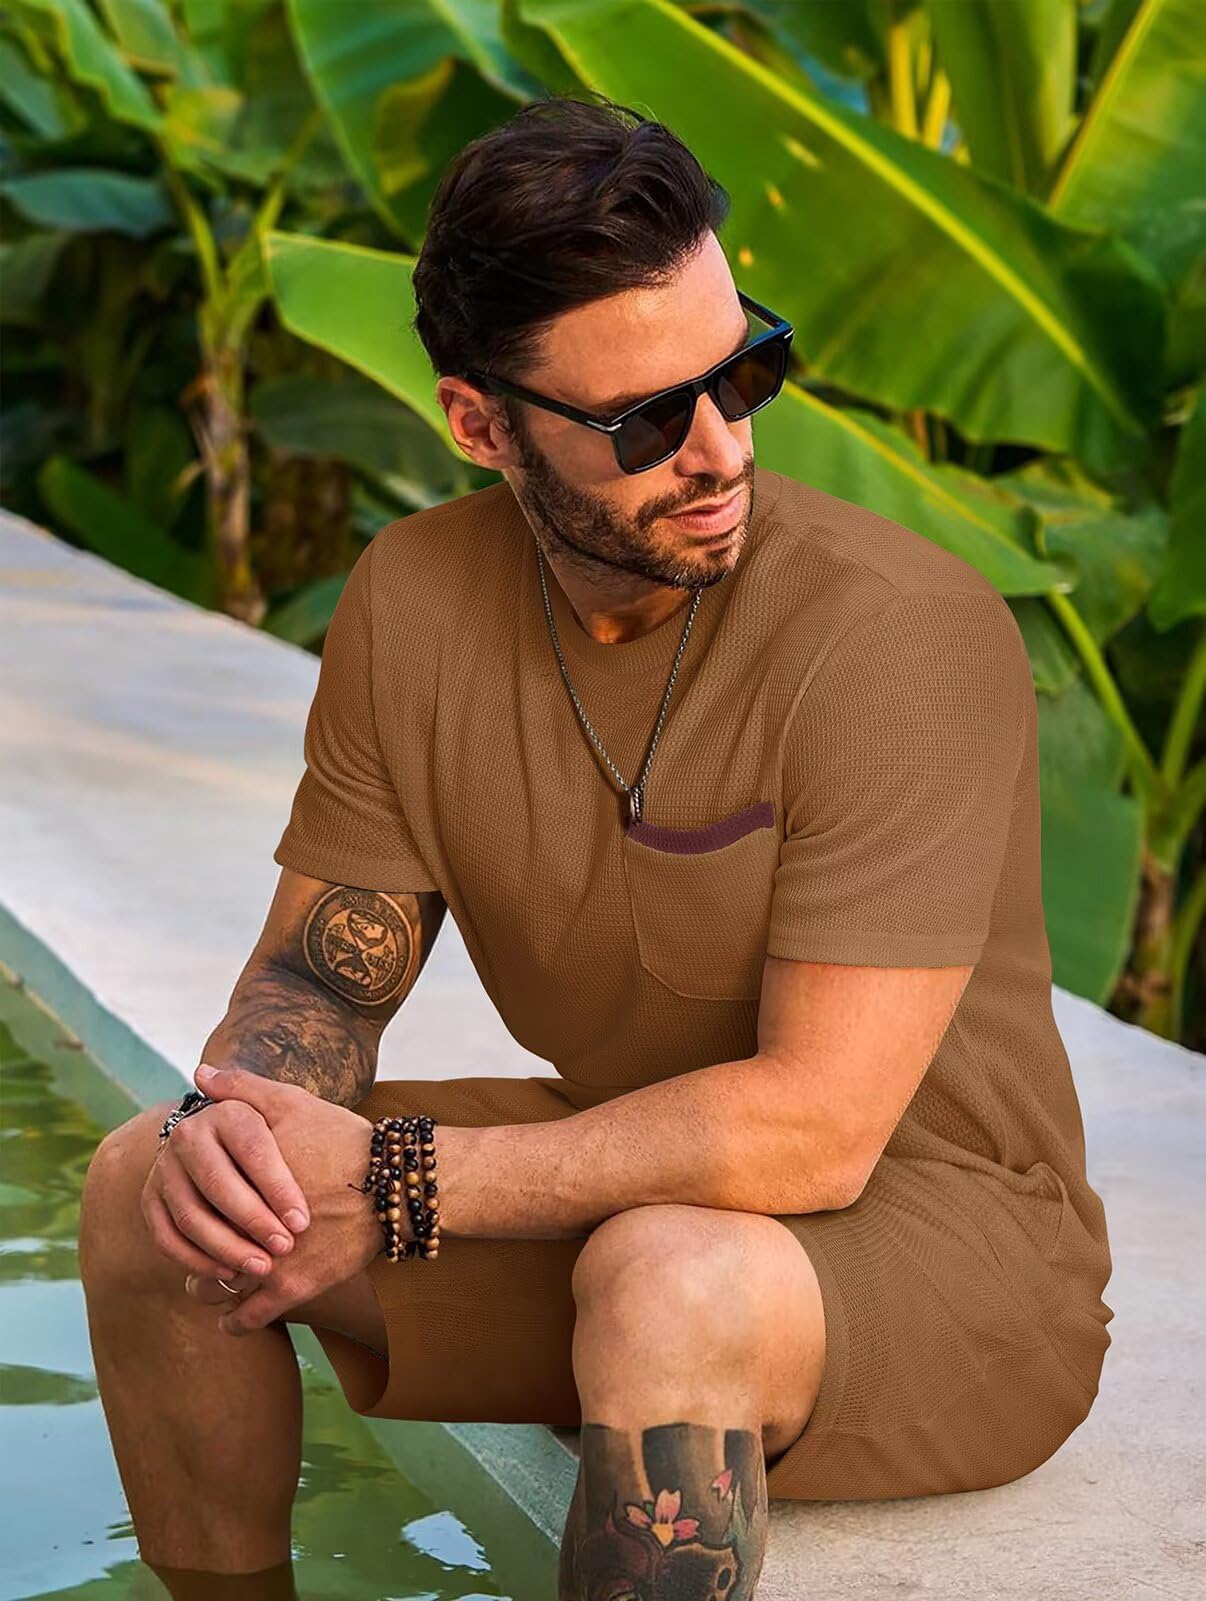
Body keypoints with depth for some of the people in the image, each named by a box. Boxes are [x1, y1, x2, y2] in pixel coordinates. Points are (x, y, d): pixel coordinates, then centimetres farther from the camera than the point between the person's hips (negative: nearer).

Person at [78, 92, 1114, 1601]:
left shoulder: (902, 632, -25)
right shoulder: (410, 600, -6)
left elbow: (815, 1125, -27)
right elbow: (322, 973, 2)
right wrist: (238, 1124, -22)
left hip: (934, 1229, -5)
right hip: (626, 1179, 6)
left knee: (666, 1284, -38)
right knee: (147, 1184, -6)